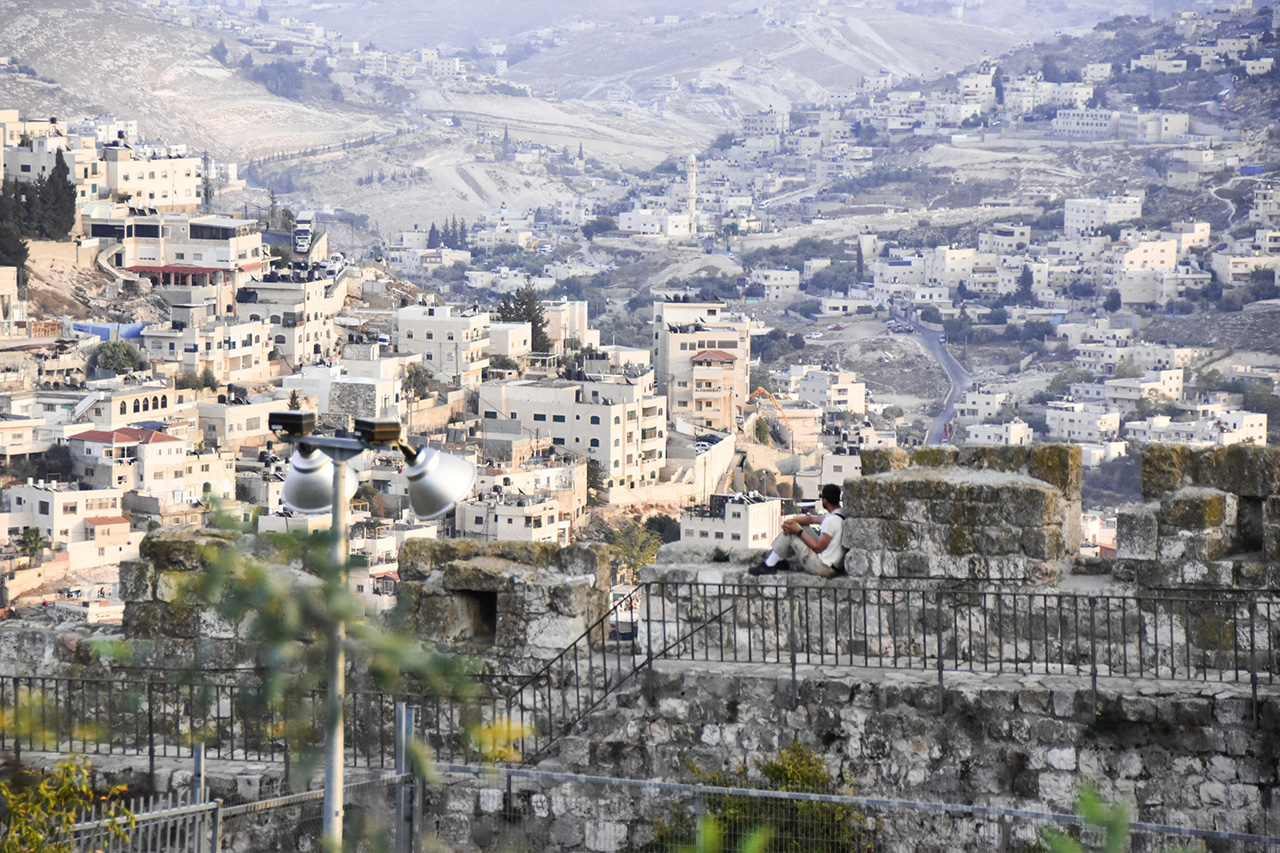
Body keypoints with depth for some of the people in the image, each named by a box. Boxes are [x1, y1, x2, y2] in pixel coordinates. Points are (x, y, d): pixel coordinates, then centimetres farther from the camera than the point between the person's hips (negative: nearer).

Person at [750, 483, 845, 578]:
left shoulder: (831, 521, -25)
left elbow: (818, 548, -21)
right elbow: (812, 519, 10)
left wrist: (798, 531, -14)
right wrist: (791, 520, -6)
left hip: (823, 569, -10)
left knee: (791, 531, -5)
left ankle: (769, 566, 6)